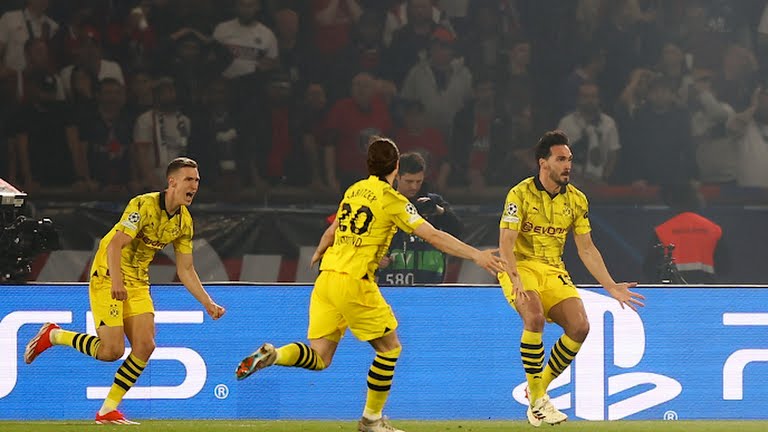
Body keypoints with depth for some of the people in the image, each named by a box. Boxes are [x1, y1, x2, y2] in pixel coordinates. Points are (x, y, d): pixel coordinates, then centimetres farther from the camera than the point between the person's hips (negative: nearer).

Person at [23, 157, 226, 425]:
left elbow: (185, 270, 11)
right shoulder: (144, 205, -19)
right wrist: (116, 281, -37)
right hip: (108, 277, -7)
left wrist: (208, 303, 4)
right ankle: (52, 336, 9)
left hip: (138, 284, 7)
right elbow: (115, 245, -25)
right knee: (112, 350, -15)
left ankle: (108, 410, 4)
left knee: (145, 345, -7)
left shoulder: (184, 222, 4)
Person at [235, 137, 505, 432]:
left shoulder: (354, 191, 14)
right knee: (389, 347, 10)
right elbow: (433, 236, -11)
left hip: (326, 278, 7)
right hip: (354, 283, -7)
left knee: (319, 358, 8)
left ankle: (271, 355, -17)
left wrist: (319, 252, 49)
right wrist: (476, 255, -10)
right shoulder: (391, 200, -6)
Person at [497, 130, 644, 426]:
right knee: (534, 317, -32)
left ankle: (540, 386, 7)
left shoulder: (576, 200, 4)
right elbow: (506, 243, -16)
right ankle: (536, 401, -20)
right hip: (520, 268, -5)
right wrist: (516, 280, -31)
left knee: (579, 327, -15)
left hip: (553, 271, 5)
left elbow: (587, 249, 10)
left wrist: (611, 287, 4)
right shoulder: (520, 194, -11)